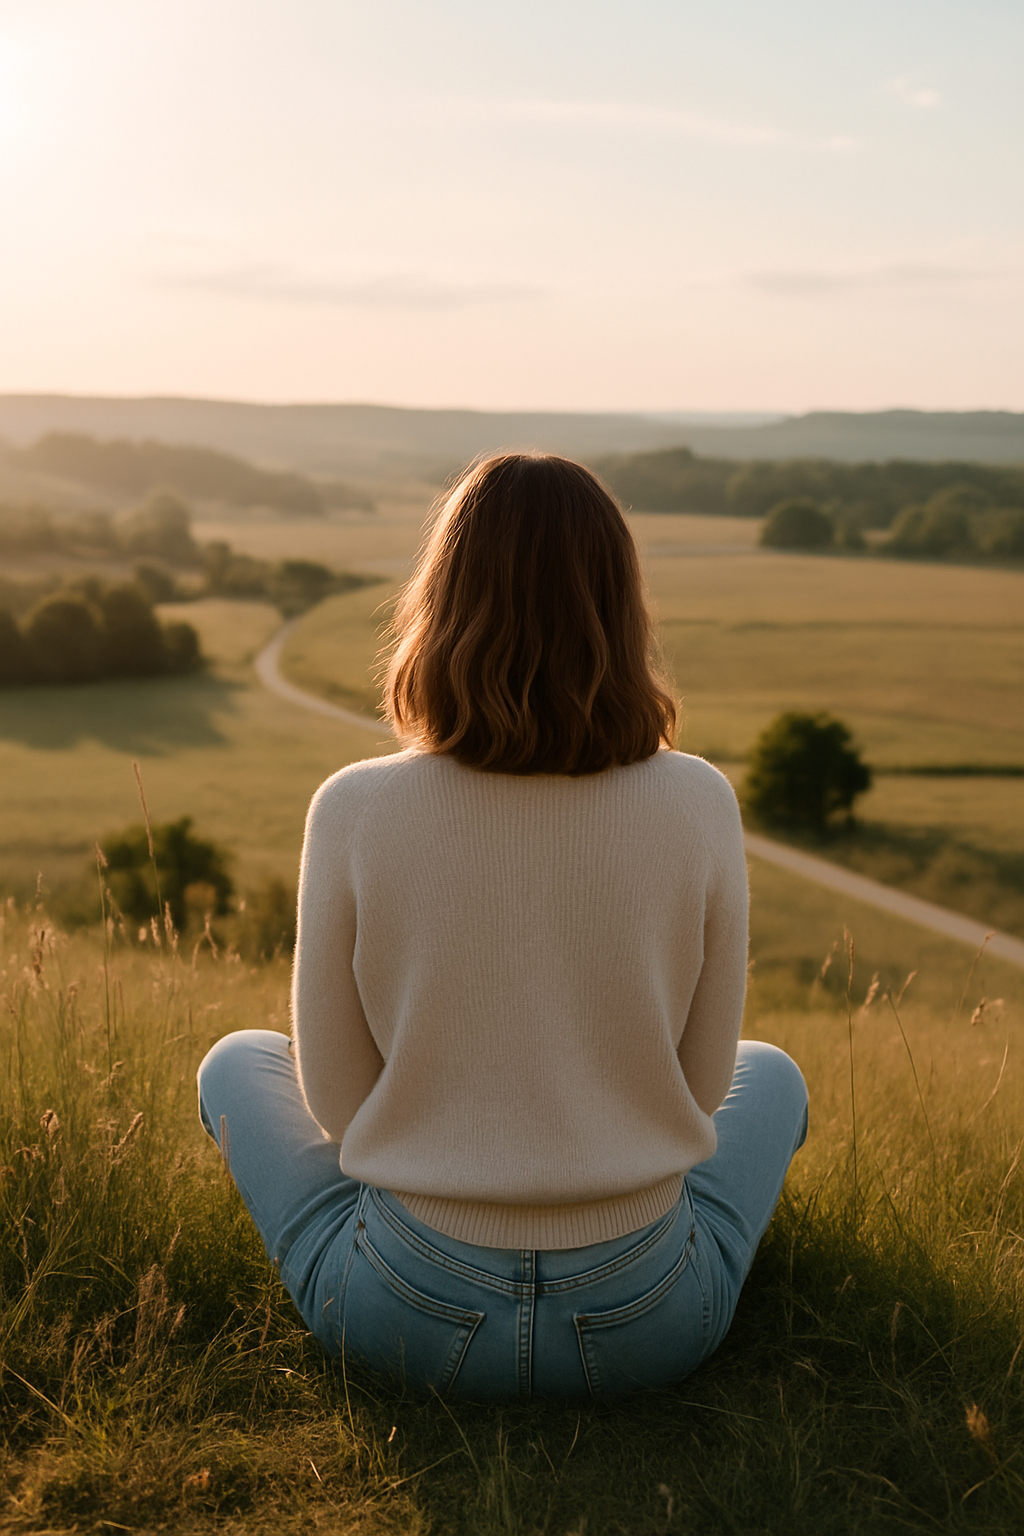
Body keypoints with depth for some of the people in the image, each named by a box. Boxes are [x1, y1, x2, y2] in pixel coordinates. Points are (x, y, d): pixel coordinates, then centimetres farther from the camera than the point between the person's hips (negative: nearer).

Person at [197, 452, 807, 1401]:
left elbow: (336, 1099, -5)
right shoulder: (699, 805, -14)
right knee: (771, 1077, 31)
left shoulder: (353, 812, -16)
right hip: (643, 1323, 1)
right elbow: (703, 1079, -2)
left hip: (409, 1316, 0)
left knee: (238, 1064, 27)